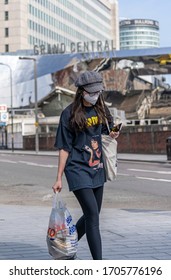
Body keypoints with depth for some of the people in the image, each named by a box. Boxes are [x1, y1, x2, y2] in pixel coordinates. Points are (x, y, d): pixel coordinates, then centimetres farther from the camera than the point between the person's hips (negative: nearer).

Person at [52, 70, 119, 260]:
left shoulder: (101, 109, 7)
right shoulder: (69, 114, -9)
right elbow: (64, 148, -7)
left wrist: (112, 136, -3)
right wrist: (59, 178, -9)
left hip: (97, 169, 7)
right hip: (78, 169, -6)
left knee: (91, 215, 12)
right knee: (92, 214, -14)